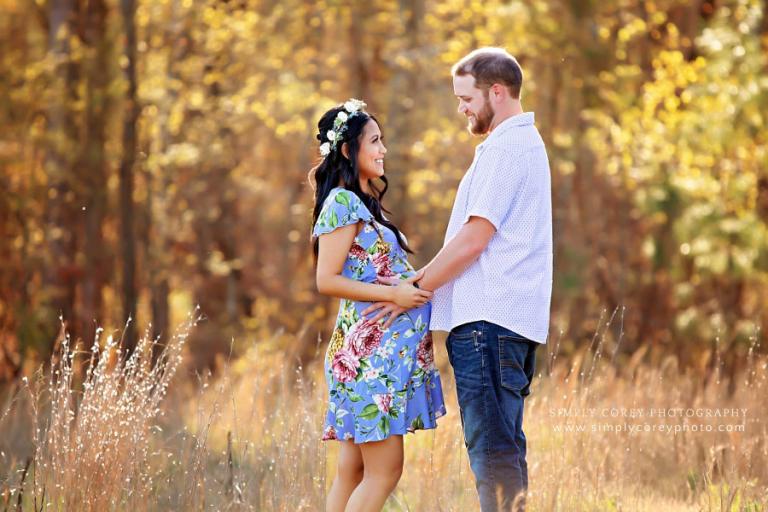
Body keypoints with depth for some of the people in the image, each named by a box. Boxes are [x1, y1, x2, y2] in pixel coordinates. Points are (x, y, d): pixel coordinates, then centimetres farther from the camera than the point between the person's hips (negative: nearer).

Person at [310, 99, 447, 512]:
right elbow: (327, 280, -16)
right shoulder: (343, 204, -9)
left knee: (353, 470, 7)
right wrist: (393, 294, -18)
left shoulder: (364, 203, 20)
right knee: (384, 471, -11)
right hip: (372, 350, -9)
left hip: (392, 349, 9)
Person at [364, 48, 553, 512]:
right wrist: (423, 284, 18)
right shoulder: (524, 143, 22)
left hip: (488, 320, -11)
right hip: (509, 319, 11)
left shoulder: (505, 148, -11)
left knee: (492, 447, -10)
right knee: (503, 446, 11)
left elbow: (473, 240, -16)